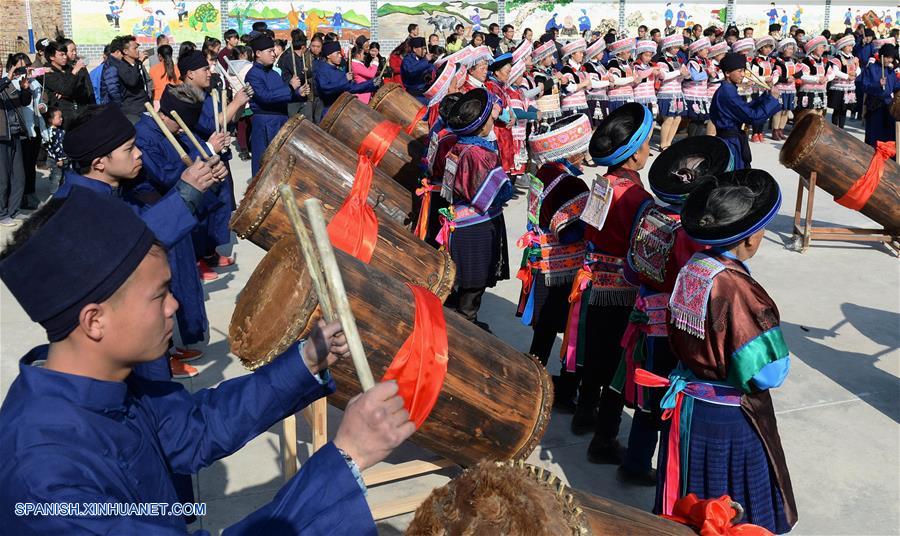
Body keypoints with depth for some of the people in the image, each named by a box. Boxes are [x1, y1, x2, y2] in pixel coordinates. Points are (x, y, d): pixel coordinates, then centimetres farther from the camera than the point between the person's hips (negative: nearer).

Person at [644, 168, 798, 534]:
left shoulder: (692, 267, -6)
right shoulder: (737, 289, -27)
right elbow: (768, 374, -22)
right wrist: (769, 324, -8)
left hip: (686, 404, 7)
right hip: (728, 419, -7)